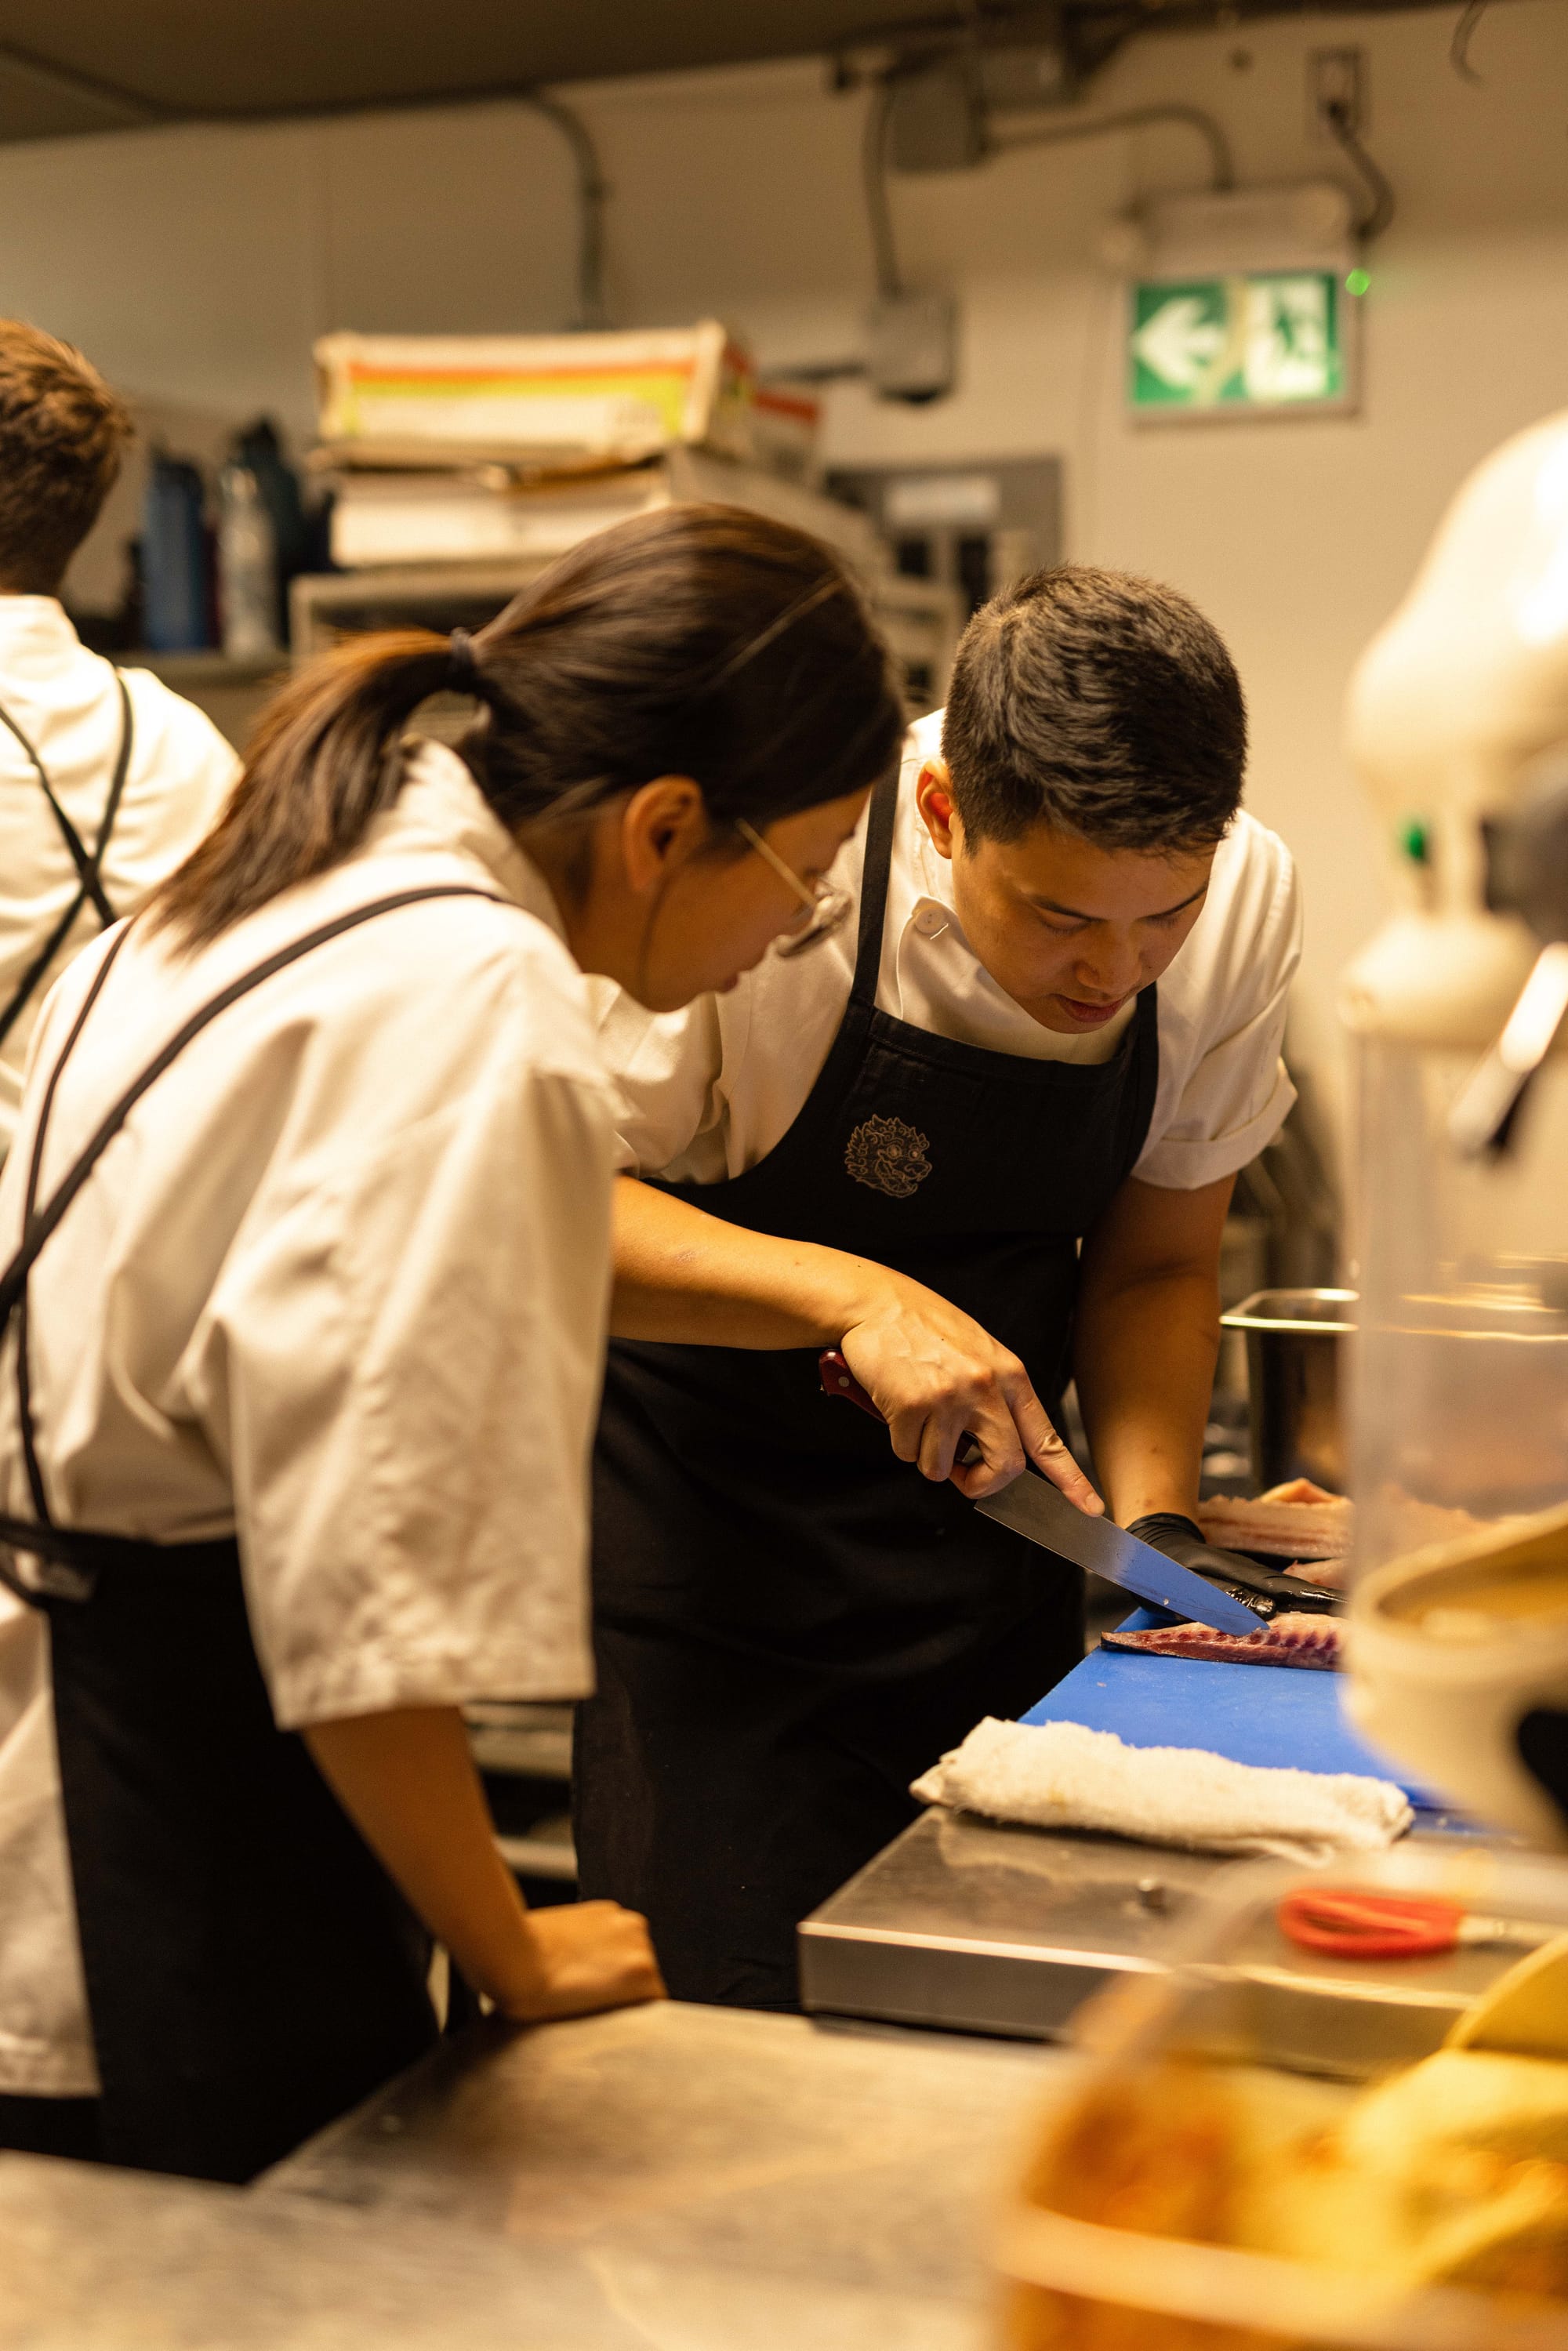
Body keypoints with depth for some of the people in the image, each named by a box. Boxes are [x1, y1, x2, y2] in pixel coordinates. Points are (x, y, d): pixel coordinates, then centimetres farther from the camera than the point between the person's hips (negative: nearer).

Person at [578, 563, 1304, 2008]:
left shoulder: (1245, 897, -10)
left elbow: (1153, 1264, 0)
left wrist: (1155, 1528, -14)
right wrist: (852, 1292, -33)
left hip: (994, 1582, 4)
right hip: (715, 1563, -3)